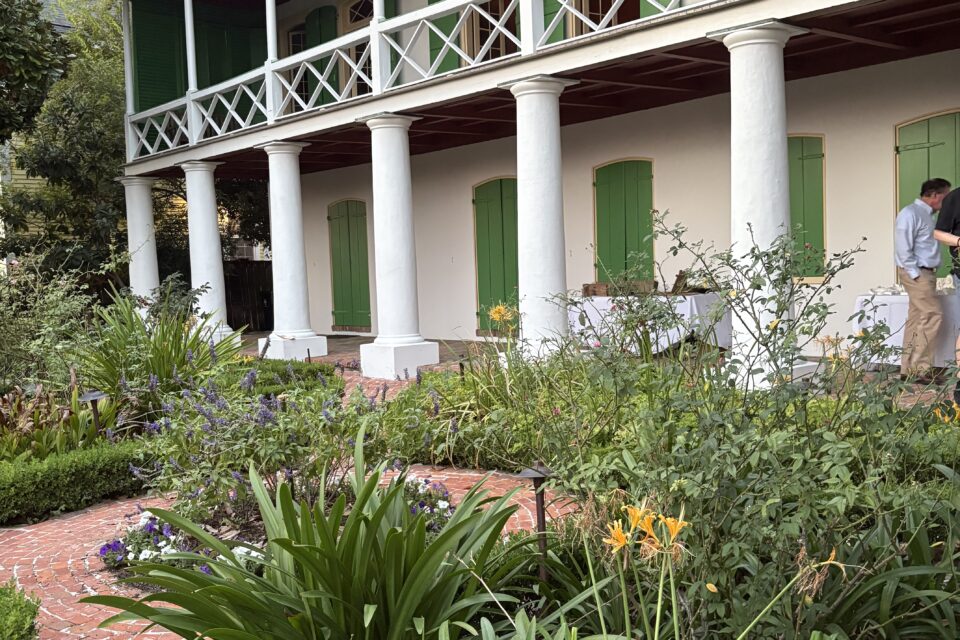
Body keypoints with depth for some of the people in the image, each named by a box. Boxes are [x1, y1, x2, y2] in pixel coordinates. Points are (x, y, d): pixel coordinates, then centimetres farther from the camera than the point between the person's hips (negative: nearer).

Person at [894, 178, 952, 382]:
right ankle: (920, 368, -9)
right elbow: (902, 247, -18)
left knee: (917, 319, 8)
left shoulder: (928, 215, 19)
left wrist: (928, 273, 9)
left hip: (926, 272, 9)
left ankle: (909, 368, 10)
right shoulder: (910, 213, -11)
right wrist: (915, 273, -18)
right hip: (916, 273, -9)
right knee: (933, 315, -12)